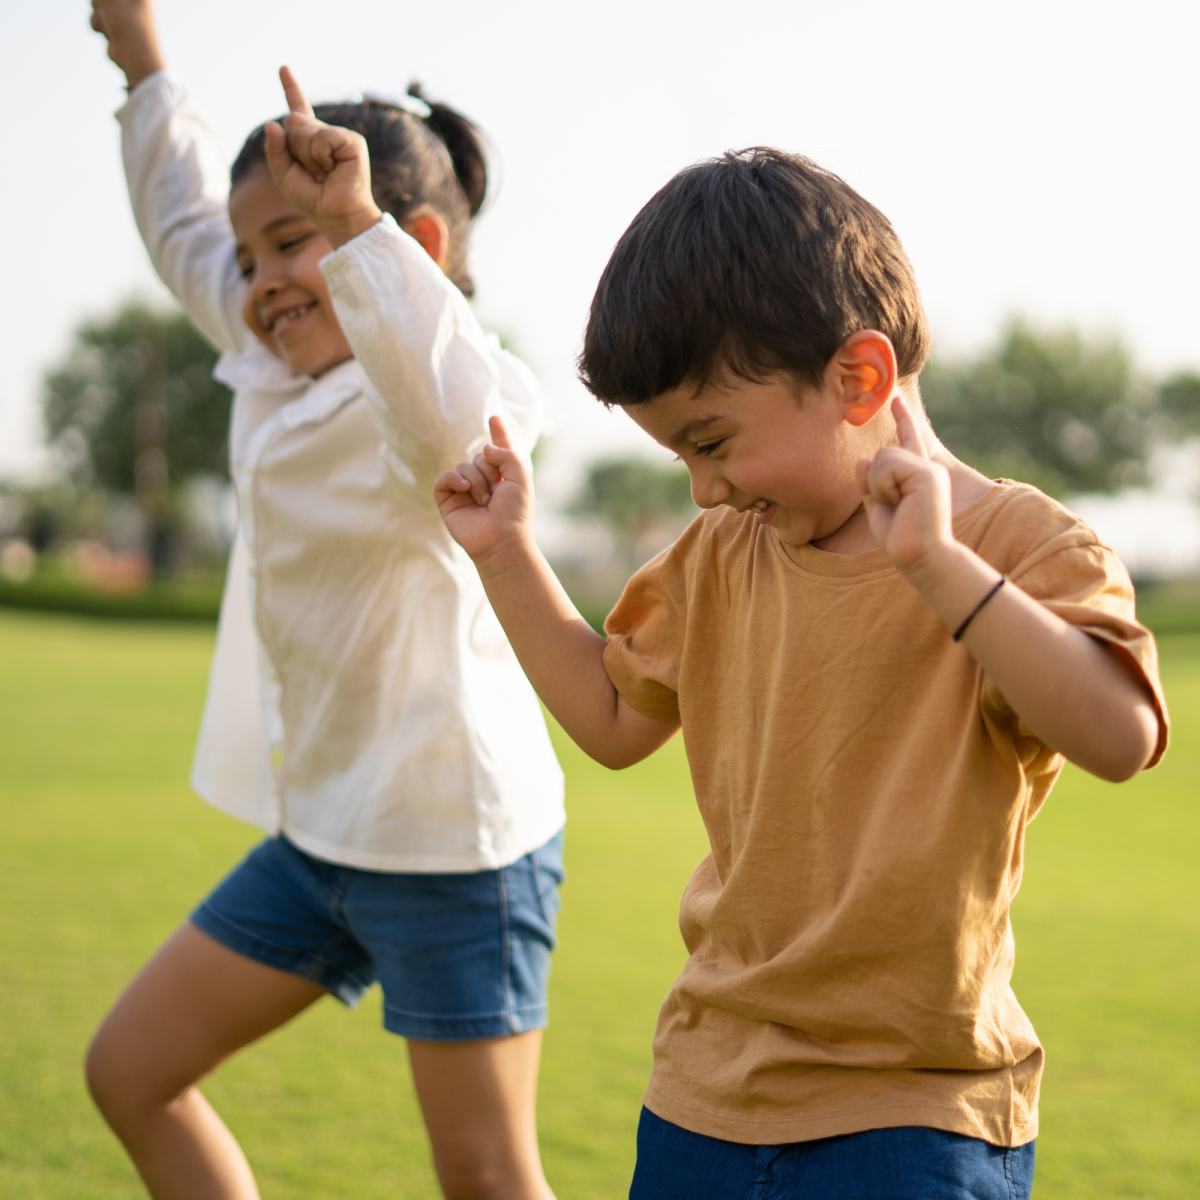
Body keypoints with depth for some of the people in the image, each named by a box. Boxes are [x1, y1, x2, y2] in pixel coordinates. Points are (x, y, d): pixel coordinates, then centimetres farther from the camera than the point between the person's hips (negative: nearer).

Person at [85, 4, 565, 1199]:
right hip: (320, 833, 9)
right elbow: (188, 236, 25)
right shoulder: (277, 377, 7)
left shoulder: (418, 401, -19)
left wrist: (355, 224, -47)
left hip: (454, 842, -9)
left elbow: (455, 415, -46)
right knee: (129, 1072, 15)